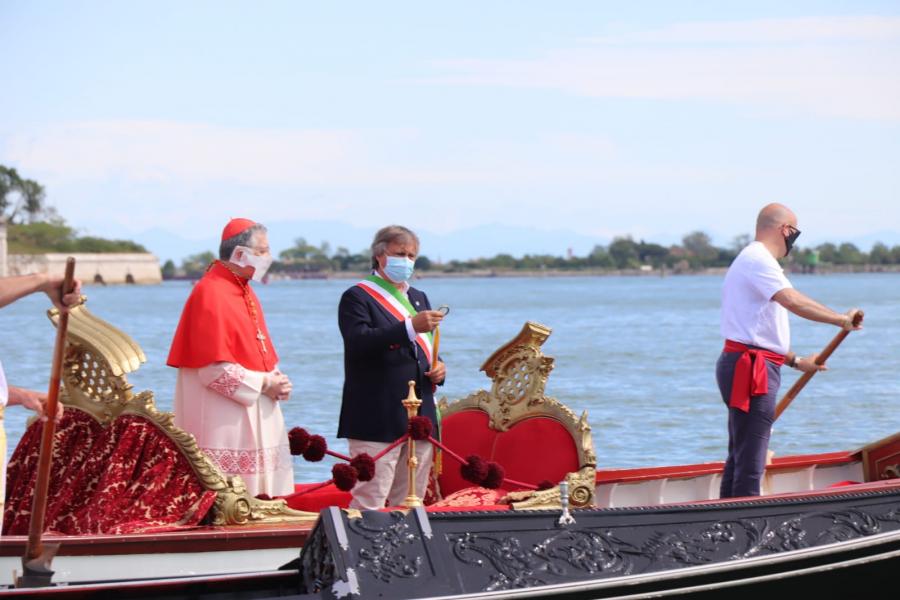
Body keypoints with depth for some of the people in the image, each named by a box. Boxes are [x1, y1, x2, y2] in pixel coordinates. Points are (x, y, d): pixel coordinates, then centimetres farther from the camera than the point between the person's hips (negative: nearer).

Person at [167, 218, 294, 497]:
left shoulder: (244, 291, 15)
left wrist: (276, 380, 3)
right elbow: (215, 368, -19)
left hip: (255, 414, 9)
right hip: (224, 420, -9)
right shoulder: (210, 294, -14)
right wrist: (264, 383, -14)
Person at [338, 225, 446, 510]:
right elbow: (359, 342, -18)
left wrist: (438, 369, 5)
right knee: (369, 503, -11)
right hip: (377, 421, -7)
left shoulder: (419, 299, 22)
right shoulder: (357, 297, -2)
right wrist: (410, 327, -27)